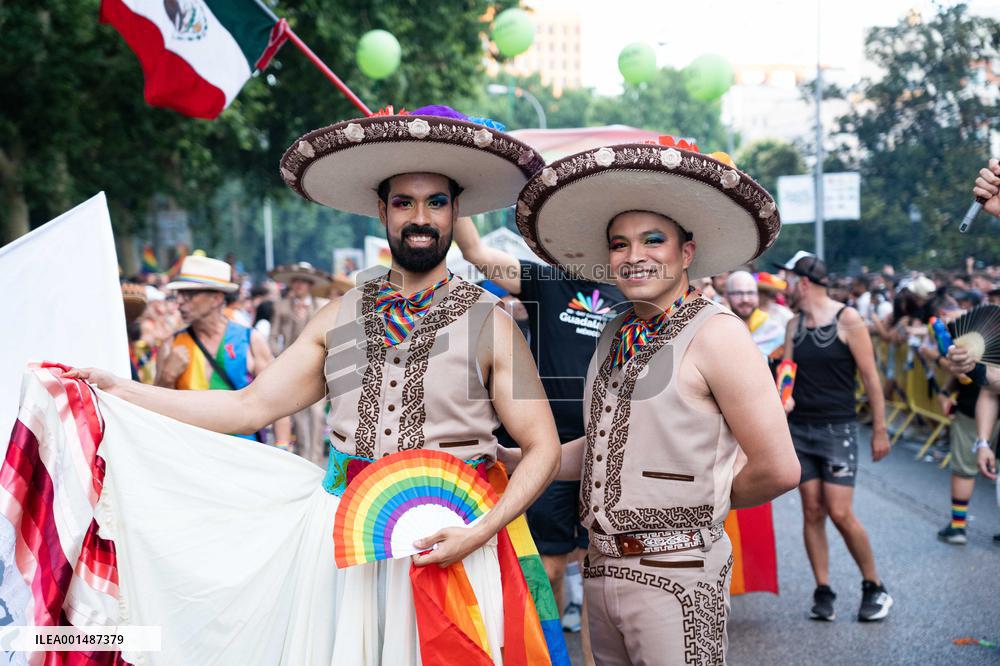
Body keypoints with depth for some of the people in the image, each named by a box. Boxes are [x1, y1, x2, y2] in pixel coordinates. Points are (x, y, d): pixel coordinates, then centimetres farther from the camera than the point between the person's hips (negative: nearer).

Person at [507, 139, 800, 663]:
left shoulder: (714, 333, -11)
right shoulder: (616, 335, 11)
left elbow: (777, 469, -14)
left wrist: (706, 502, 2)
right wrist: (512, 459, 11)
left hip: (675, 576, -7)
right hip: (601, 568, 7)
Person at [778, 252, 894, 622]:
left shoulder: (847, 320, -7)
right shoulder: (794, 325, 9)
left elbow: (870, 379, -6)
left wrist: (879, 430, -7)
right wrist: (785, 401, -11)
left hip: (838, 429, -5)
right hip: (800, 428, 5)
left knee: (840, 513, -9)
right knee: (812, 512, 4)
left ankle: (874, 588, 9)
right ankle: (823, 592, 12)